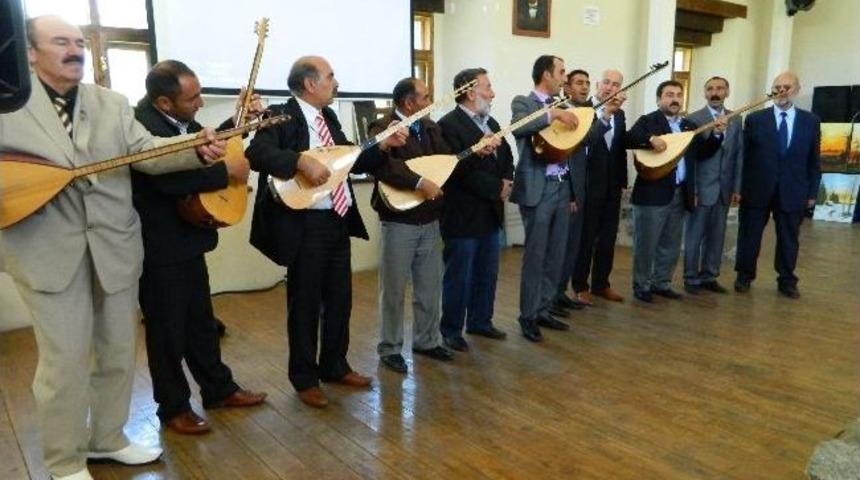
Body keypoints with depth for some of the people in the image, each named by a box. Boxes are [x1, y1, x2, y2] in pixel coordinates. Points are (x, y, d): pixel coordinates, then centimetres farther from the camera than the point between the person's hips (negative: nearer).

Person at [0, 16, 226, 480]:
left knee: (119, 351, 13)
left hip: (114, 245, 4)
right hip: (48, 249, -3)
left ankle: (107, 438, 34)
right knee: (65, 359, 2)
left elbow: (146, 151, -4)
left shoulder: (112, 103, 9)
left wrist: (198, 151, -21)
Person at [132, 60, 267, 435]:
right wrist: (228, 170, -24)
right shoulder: (140, 126, -24)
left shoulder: (180, 119, 3)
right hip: (160, 248, -9)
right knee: (167, 330, 6)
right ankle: (174, 407, 23)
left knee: (201, 321, 19)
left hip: (186, 241, 9)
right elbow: (172, 180, -35)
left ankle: (219, 389, 34)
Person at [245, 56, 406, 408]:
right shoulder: (280, 116, -10)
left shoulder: (329, 118, 14)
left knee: (340, 299, 16)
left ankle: (335, 366, 33)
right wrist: (302, 160, -34)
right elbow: (256, 153, -26)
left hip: (338, 220, 8)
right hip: (304, 224, -8)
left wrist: (384, 146, 5)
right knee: (305, 303, 5)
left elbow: (352, 163, 17)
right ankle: (305, 379, 21)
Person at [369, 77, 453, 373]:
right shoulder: (383, 128, -11)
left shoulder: (431, 127, 12)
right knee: (394, 289, 4)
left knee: (430, 287, 14)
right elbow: (381, 164, -29)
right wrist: (420, 183, -32)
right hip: (398, 222, -7)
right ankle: (389, 348, 18)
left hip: (430, 220, 7)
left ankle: (427, 341, 30)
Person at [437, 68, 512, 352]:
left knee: (487, 275, 16)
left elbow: (506, 159, 15)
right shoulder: (448, 125, -14)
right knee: (458, 277, 3)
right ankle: (451, 330, 17)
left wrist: (506, 184, -5)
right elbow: (460, 171, -21)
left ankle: (480, 322, 32)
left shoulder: (491, 123, 14)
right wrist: (496, 188, -14)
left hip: (491, 213, 8)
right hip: (463, 216, -8)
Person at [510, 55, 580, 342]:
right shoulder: (523, 102, -3)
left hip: (562, 188, 7)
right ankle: (528, 317, 10)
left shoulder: (562, 107, 16)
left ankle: (543, 311, 23)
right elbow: (517, 127, -27)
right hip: (538, 189, -7)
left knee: (556, 255, 11)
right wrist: (554, 114, -29)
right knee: (535, 256, -2)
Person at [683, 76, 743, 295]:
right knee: (694, 236, 3)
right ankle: (691, 278, 14)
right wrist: (691, 189, -10)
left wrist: (736, 188, 4)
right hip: (701, 187, -4)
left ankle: (709, 277, 20)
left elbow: (739, 155, 9)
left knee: (717, 236, 9)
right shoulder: (693, 119, -4)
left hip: (725, 188, 4)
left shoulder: (736, 120, 9)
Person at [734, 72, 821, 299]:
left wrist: (812, 192, 2)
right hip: (757, 190, -1)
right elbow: (744, 156, 0)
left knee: (789, 239, 10)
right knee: (749, 236, 8)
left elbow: (814, 160, 6)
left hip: (792, 192, 1)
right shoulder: (755, 119, 1)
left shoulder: (811, 121, 5)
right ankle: (744, 276, 23)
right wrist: (740, 188, -5)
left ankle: (787, 281, 24)